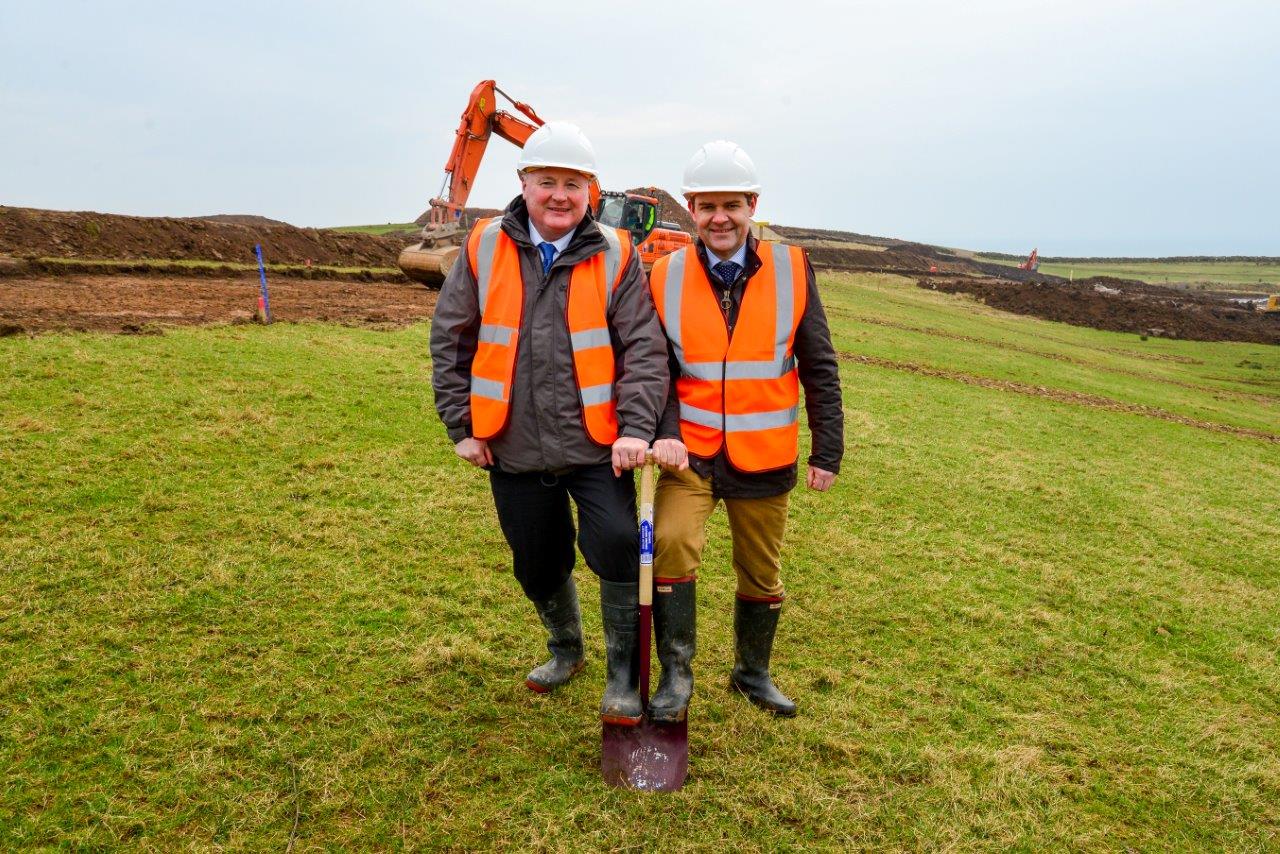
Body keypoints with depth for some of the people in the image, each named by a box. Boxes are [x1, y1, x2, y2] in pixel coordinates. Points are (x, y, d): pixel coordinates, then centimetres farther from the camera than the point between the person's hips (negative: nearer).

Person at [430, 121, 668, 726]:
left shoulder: (614, 257, -3)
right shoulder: (485, 249, 1)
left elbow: (645, 348, -5)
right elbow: (450, 341, 5)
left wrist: (636, 427, -15)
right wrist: (461, 426, 3)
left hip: (596, 448, -2)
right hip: (513, 450, 3)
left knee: (618, 549, -14)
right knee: (538, 565, 16)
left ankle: (622, 676, 11)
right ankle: (565, 649, 45)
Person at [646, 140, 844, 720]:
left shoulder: (791, 269, -3)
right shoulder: (665, 277, -3)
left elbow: (819, 368, 1)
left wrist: (828, 451, 0)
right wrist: (664, 435, -16)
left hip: (765, 459, 1)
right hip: (689, 454, -1)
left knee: (762, 575, 14)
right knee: (670, 543, -23)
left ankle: (752, 672, 40)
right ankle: (676, 675, -2)